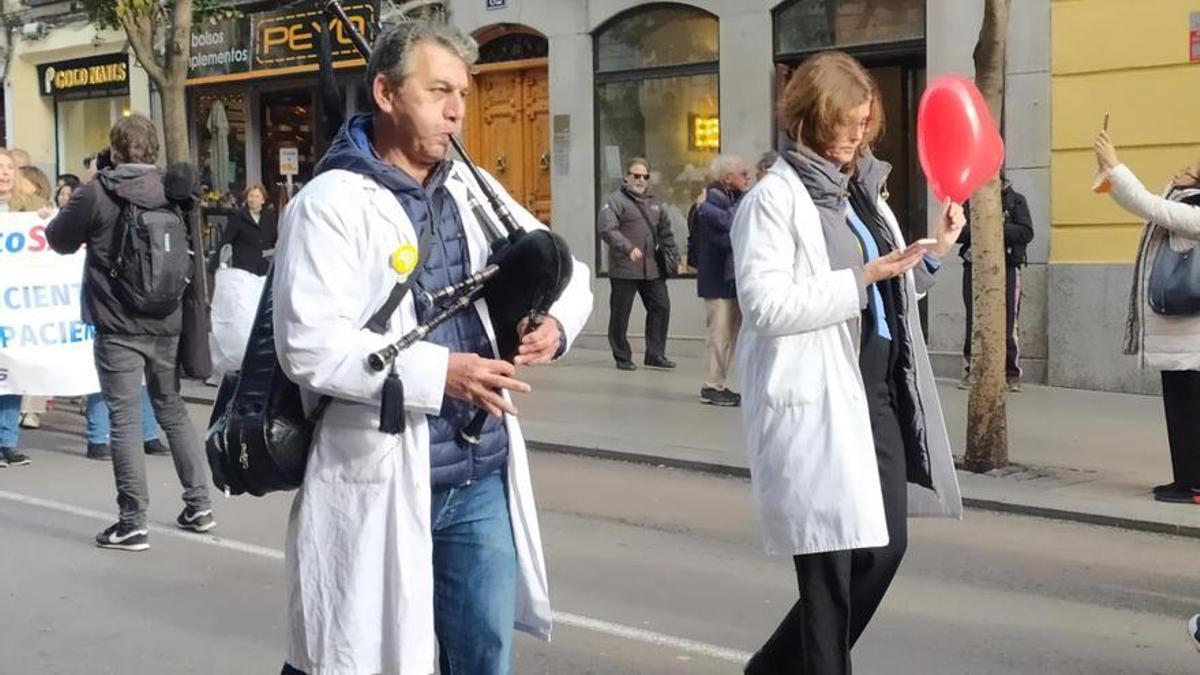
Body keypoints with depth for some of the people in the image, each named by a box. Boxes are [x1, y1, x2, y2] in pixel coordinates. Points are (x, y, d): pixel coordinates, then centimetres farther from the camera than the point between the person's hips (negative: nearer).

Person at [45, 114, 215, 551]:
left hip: (118, 327, -4)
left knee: (125, 421, 0)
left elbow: (59, 240, 4)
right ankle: (199, 505, 20)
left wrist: (59, 216, 20)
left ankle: (133, 524, 1)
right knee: (173, 411, 17)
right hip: (167, 324, 4)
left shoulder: (98, 193, -10)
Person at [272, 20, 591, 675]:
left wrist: (557, 320, -5)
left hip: (483, 477, 6)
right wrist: (438, 372, -25)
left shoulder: (473, 190, 10)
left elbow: (566, 268, 18)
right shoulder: (330, 203, -10)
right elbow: (310, 346, -20)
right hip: (381, 483, -6)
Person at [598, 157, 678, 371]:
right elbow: (607, 229, -18)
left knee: (661, 307, 4)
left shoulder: (653, 202, 18)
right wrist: (629, 248, -28)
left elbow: (665, 231, 25)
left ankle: (655, 354, 13)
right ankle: (622, 357, 13)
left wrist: (672, 255, 14)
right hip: (624, 269, -6)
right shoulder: (615, 201, -5)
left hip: (652, 269, 6)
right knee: (620, 314, 1)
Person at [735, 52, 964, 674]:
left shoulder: (863, 190, 17)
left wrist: (935, 253, 9)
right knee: (832, 559, 0)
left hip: (880, 391, 8)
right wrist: (861, 278, -19)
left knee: (885, 546, 11)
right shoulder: (775, 197, -8)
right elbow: (765, 305, -19)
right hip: (819, 400, -8)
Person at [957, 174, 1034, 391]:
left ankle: (1012, 374, 5)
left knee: (1007, 323, -1)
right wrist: (973, 230, -17)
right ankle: (970, 371, 14)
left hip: (1006, 269, -2)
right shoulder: (969, 200, 9)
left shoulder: (1016, 200, 4)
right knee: (973, 322, 5)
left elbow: (1026, 232, -7)